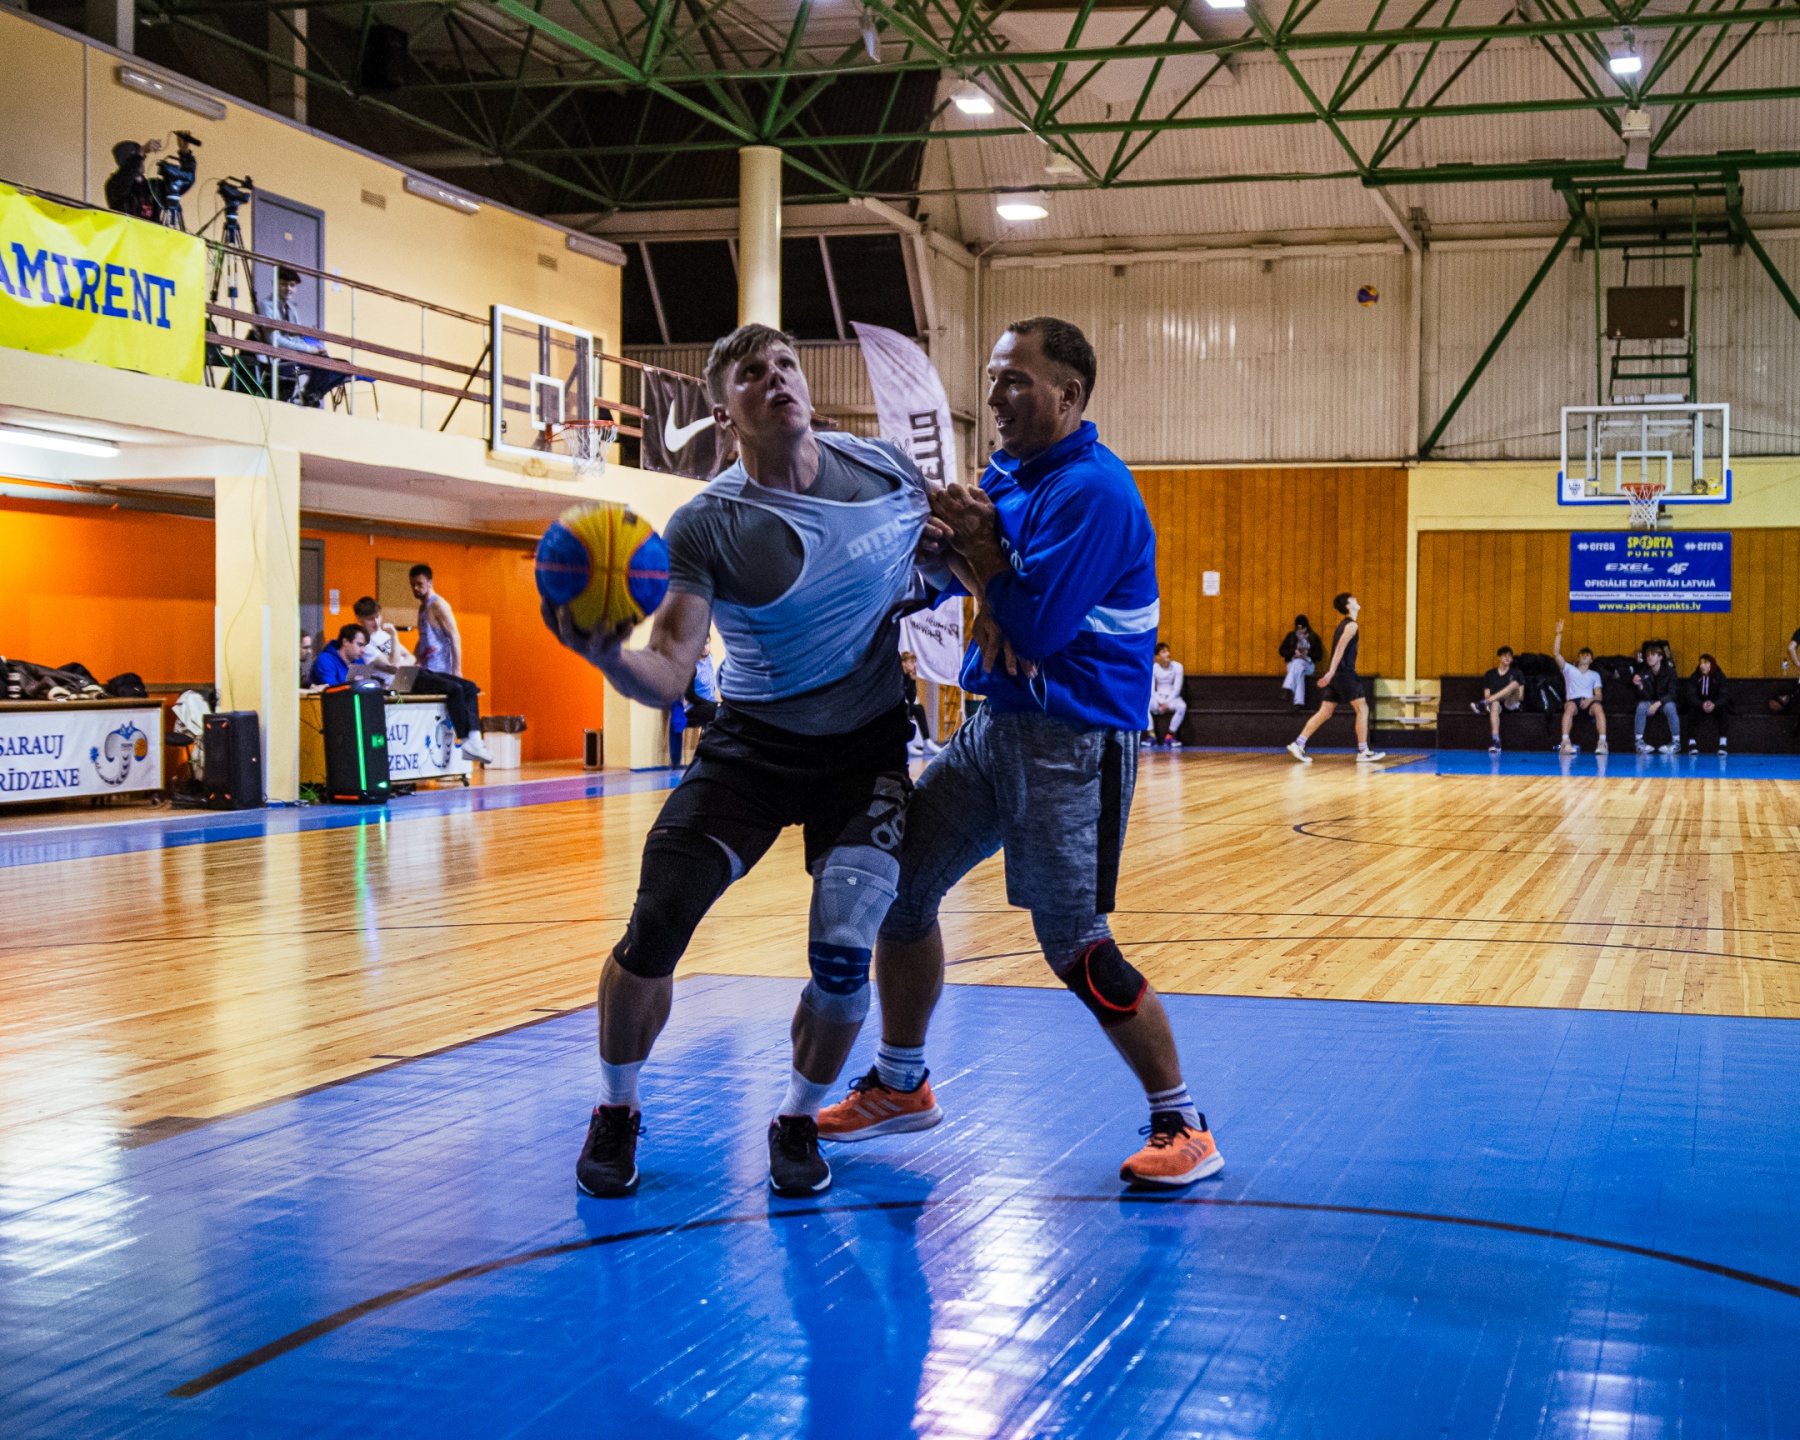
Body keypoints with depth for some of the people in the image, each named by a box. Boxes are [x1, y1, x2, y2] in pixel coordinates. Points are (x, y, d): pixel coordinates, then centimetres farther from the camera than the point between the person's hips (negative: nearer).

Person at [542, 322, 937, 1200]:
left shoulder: (883, 468, -5)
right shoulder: (706, 527, -14)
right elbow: (666, 676, -22)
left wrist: (928, 582, -10)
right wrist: (605, 651, -43)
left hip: (865, 749, 1)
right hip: (753, 743, -1)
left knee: (842, 953, -14)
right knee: (655, 924, -13)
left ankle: (798, 1121, 17)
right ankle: (616, 1113, 15)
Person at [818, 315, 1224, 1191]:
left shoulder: (1092, 490, -17)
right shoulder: (1006, 475, 12)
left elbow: (1033, 629, -22)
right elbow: (966, 577, 8)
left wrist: (977, 544, -10)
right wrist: (981, 575, -14)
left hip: (1073, 739, -9)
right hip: (997, 725, 9)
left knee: (1075, 948, -11)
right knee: (897, 881, 11)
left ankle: (1181, 1124, 4)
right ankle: (900, 1086, 27)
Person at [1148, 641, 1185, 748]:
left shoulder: (1177, 666, -6)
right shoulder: (1153, 668, -5)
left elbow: (1177, 689, -8)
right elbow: (1151, 690, -7)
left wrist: (1167, 702, -18)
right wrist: (1160, 703, -21)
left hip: (1172, 697, 0)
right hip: (1157, 698, 0)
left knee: (1182, 706, -34)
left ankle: (1170, 735, -22)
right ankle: (1152, 735, -24)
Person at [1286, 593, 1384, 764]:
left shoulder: (1344, 625, 20)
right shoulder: (1351, 625, -9)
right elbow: (1340, 648, -19)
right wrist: (1331, 672, -25)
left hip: (1335, 674, 9)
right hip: (1344, 673, -9)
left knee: (1325, 712, 5)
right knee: (1362, 708, -2)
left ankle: (1298, 745, -2)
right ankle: (1363, 751, -2)